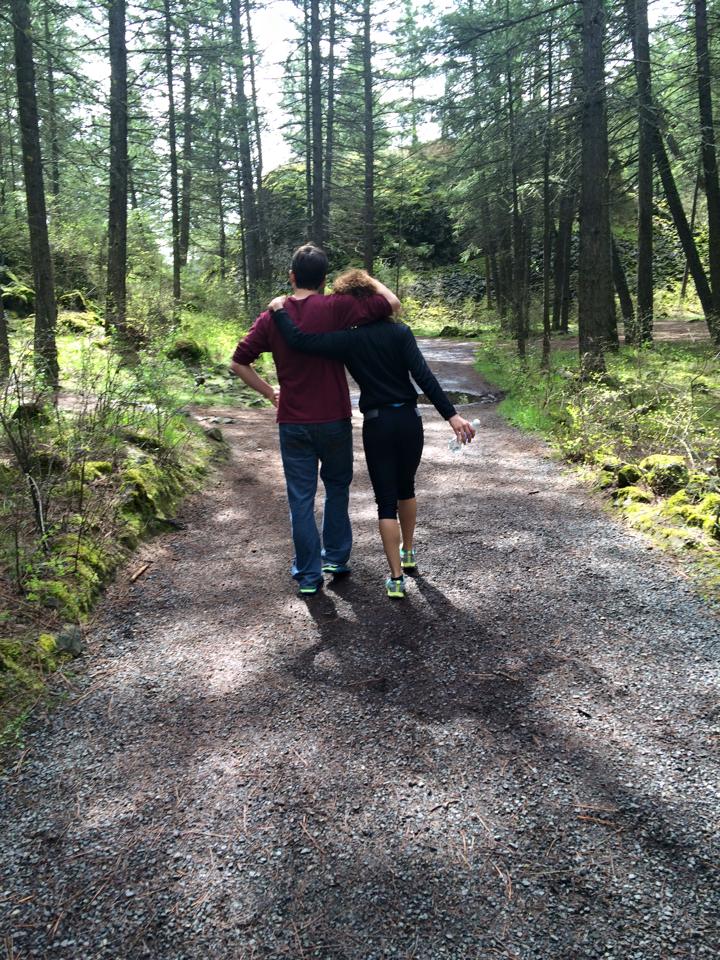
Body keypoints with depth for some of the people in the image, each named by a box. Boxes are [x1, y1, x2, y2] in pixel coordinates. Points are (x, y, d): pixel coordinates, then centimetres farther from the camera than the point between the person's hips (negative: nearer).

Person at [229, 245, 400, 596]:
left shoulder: (272, 317, 1)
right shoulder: (335, 308, -10)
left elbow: (238, 364, 1)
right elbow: (392, 303, -10)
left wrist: (270, 392, 10)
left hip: (292, 422, 2)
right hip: (334, 419, -1)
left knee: (301, 498, 8)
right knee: (337, 487, 20)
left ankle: (309, 575, 13)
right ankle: (336, 557, 28)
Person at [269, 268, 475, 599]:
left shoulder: (348, 340, -7)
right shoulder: (399, 332, -3)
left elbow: (299, 340, -17)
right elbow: (423, 376, -12)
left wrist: (280, 311, 0)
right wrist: (451, 415, -14)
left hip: (377, 425, -2)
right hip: (409, 419, 3)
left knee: (386, 500, 6)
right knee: (406, 488, 24)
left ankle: (396, 578, 4)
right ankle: (408, 553, 41)